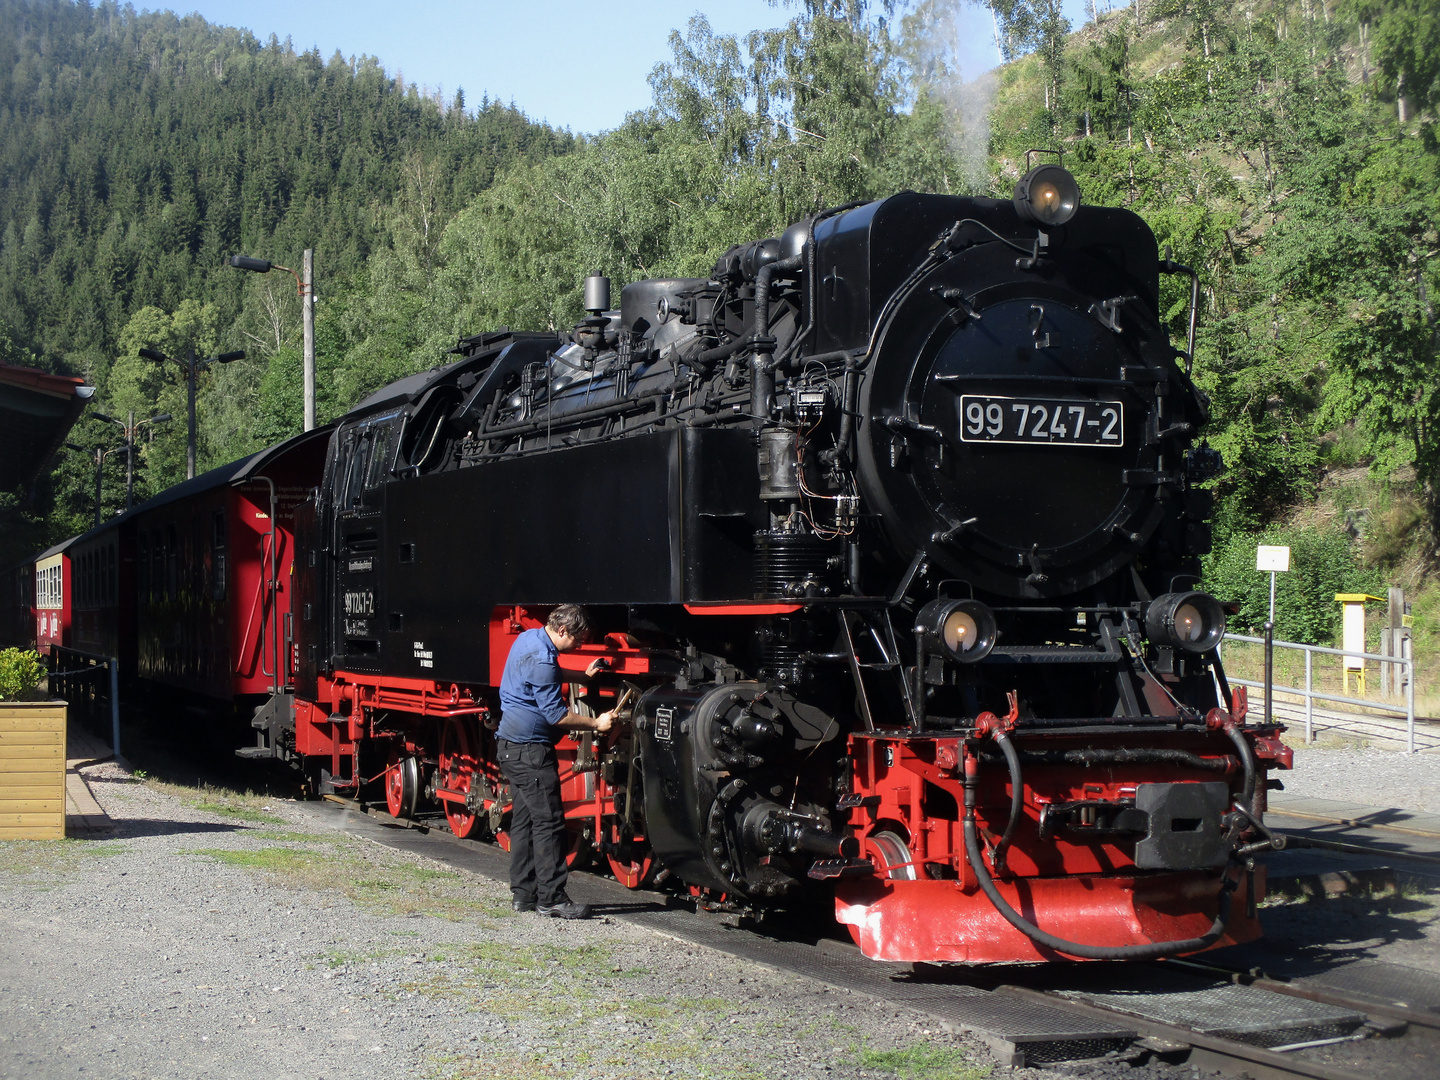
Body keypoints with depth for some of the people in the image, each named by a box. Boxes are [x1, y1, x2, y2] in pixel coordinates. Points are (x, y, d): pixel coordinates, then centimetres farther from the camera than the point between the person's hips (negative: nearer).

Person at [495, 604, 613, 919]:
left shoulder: (529, 638, 11)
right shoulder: (542, 660, -20)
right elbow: (556, 714, -20)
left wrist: (583, 674, 23)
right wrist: (596, 723, -11)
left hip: (512, 747, 11)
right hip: (530, 750, -11)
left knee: (524, 819, 12)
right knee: (548, 822, -8)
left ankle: (523, 894, 16)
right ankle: (551, 898, -7)